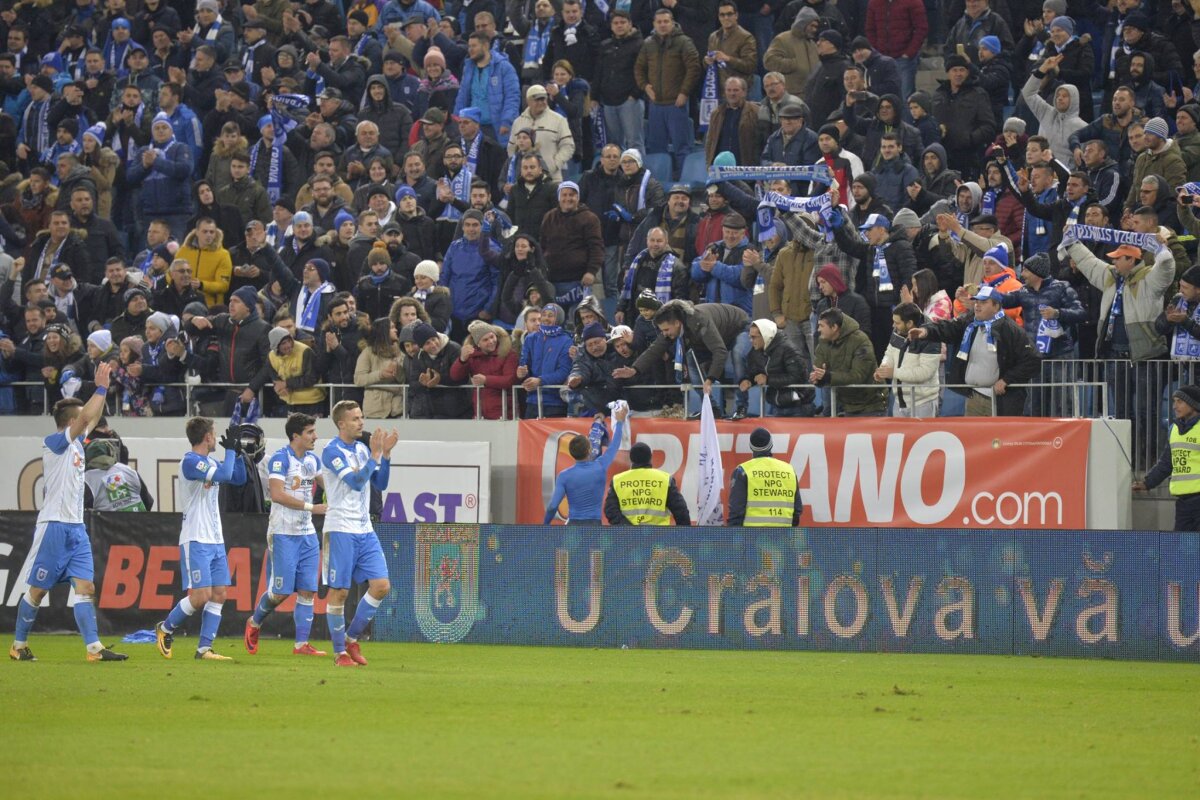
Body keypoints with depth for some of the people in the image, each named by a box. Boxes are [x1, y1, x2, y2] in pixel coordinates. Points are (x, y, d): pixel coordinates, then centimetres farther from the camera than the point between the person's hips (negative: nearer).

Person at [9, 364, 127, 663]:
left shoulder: (76, 443, 14)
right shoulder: (53, 442, -9)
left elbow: (92, 418, 27)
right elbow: (87, 417, -21)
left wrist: (104, 387, 18)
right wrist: (101, 388, -15)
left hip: (76, 528, 8)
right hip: (54, 526, -8)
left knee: (85, 587, -4)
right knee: (37, 590, 1)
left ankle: (94, 647, -12)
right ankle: (18, 646, 12)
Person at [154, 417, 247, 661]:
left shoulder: (210, 462, 15)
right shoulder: (190, 461, -13)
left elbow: (239, 478, 23)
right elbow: (224, 474, -25)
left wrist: (236, 452, 12)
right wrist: (230, 449, -12)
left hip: (215, 540, 9)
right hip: (195, 541, -9)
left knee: (218, 595, 1)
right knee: (201, 596, -13)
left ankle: (204, 649, 2)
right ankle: (165, 628, 9)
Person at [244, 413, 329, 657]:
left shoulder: (312, 459, 11)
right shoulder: (280, 459, -12)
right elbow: (277, 494, -23)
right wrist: (311, 507, -25)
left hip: (307, 534, 7)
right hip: (283, 534, -7)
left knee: (307, 590, 0)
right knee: (281, 591, -5)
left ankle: (302, 644, 2)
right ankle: (254, 623, 22)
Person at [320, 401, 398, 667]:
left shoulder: (362, 449, 13)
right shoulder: (332, 452, -10)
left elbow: (380, 484, 12)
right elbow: (356, 481, -20)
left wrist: (385, 454, 1)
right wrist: (375, 454, -17)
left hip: (365, 530, 7)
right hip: (340, 530, -7)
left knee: (381, 586, -1)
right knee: (339, 592, -2)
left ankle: (352, 639, 13)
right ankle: (340, 652, 6)